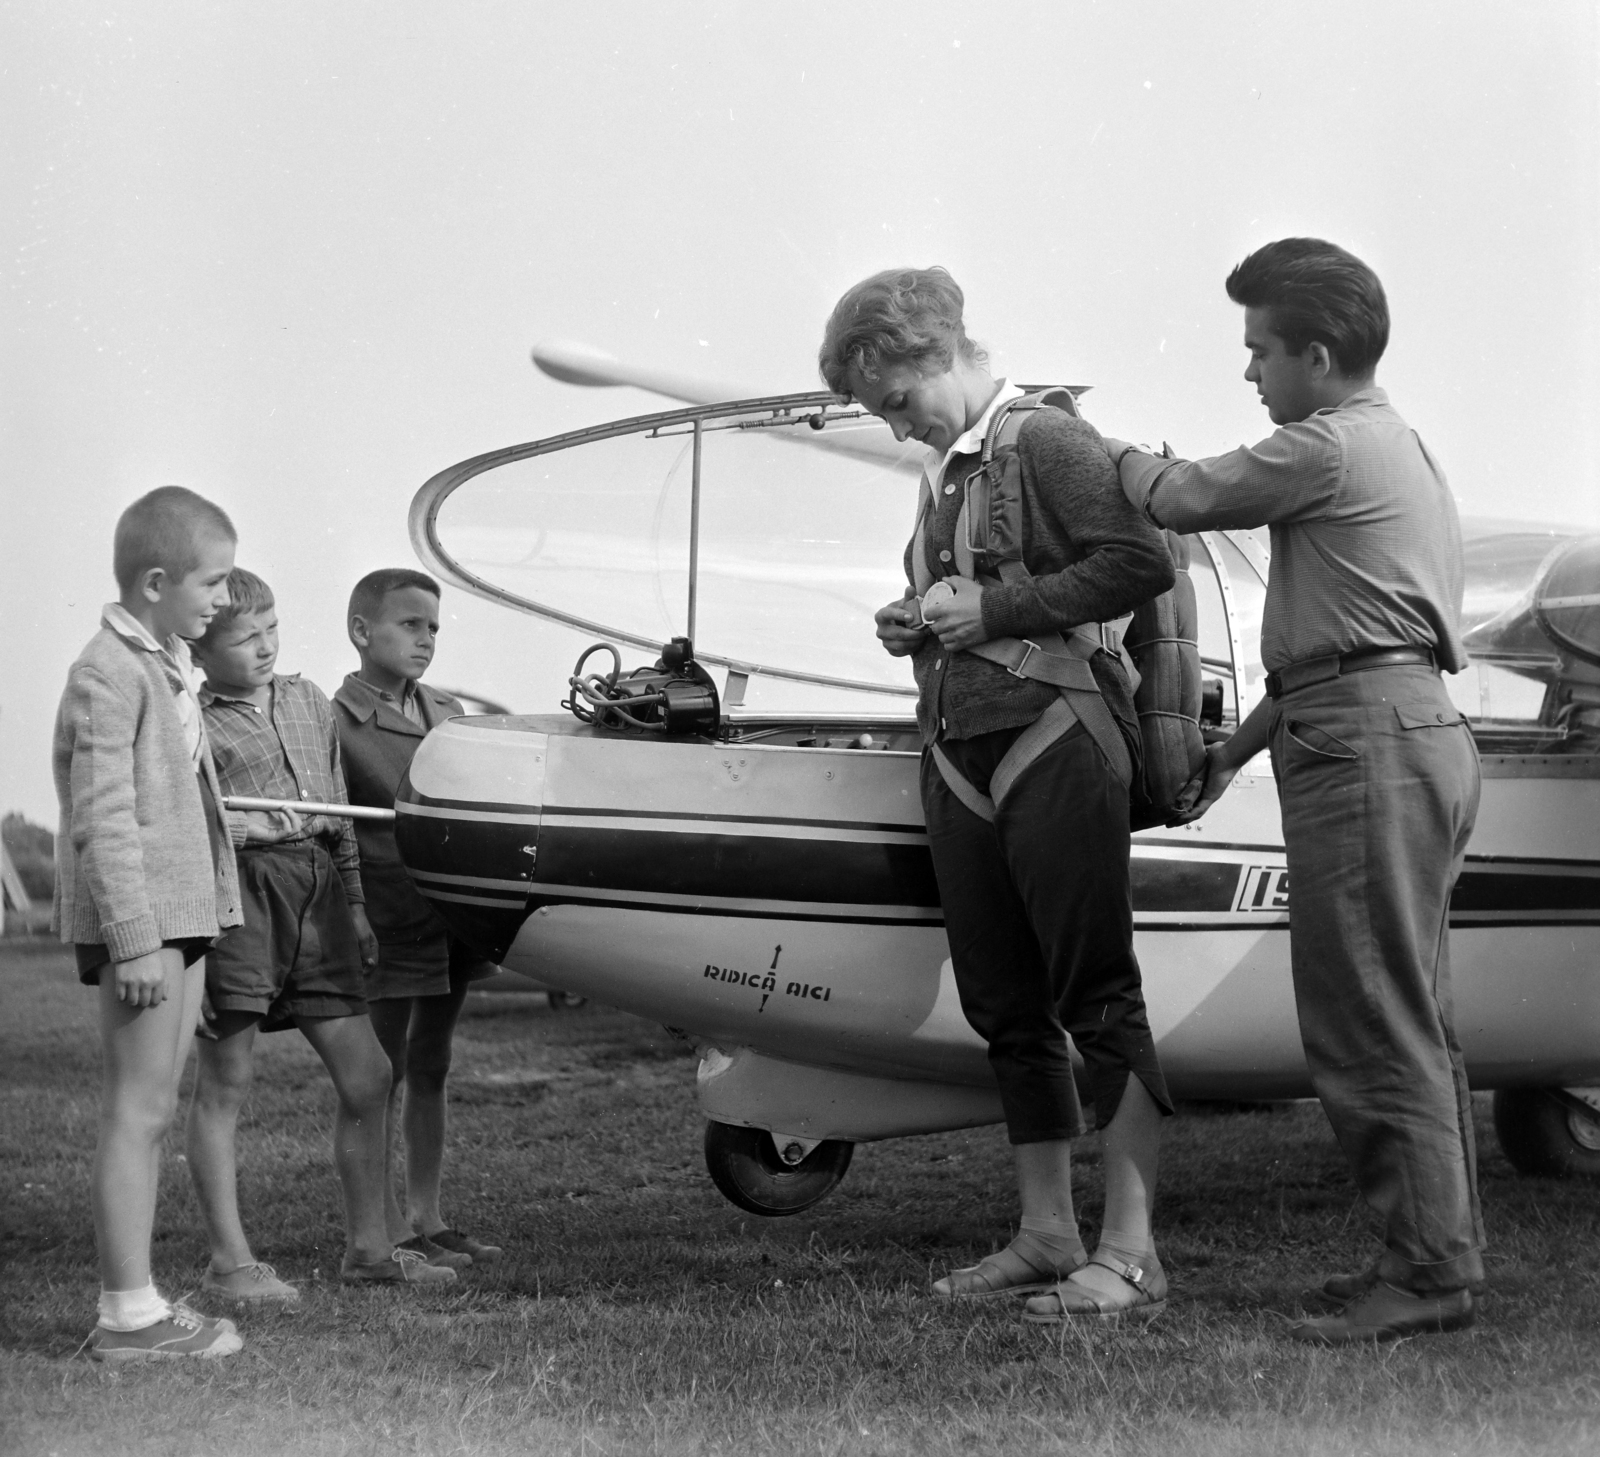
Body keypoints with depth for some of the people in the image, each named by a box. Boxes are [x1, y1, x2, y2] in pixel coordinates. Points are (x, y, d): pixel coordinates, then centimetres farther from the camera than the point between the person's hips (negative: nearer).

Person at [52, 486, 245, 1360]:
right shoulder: (108, 674, -13)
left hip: (181, 910, 10)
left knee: (151, 1112, 11)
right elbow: (103, 818, -19)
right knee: (136, 1112, -6)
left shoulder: (168, 665, 16)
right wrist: (134, 938, -22)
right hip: (140, 916, -10)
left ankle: (133, 1302, 17)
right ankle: (129, 1313, -2)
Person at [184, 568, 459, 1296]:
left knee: (367, 1077, 7)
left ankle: (370, 1245, 19)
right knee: (223, 1086, 1)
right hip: (237, 899, -7)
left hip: (316, 901, 7)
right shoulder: (194, 723, -5)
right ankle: (230, 1260, 9)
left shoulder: (308, 701, 16)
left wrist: (355, 904, 21)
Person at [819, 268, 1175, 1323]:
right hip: (960, 759, 9)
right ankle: (1048, 1234, 20)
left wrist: (997, 608, -15)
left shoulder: (1047, 440, -7)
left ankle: (1130, 1253, -2)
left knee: (1099, 999, -6)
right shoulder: (944, 473, 18)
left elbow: (1145, 562, -17)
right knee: (1007, 1011, 11)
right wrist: (913, 626, 7)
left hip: (1053, 749, -9)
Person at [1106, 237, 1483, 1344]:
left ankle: (1429, 1272, -5)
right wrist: (1236, 748, 25)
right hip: (1418, 733, 11)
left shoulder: (1331, 448, -10)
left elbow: (1178, 500, -4)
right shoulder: (1401, 446, 23)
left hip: (1365, 748, -11)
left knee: (1374, 1025, -8)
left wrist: (1110, 449, 16)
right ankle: (1443, 1252, 17)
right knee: (1411, 1020, 12)